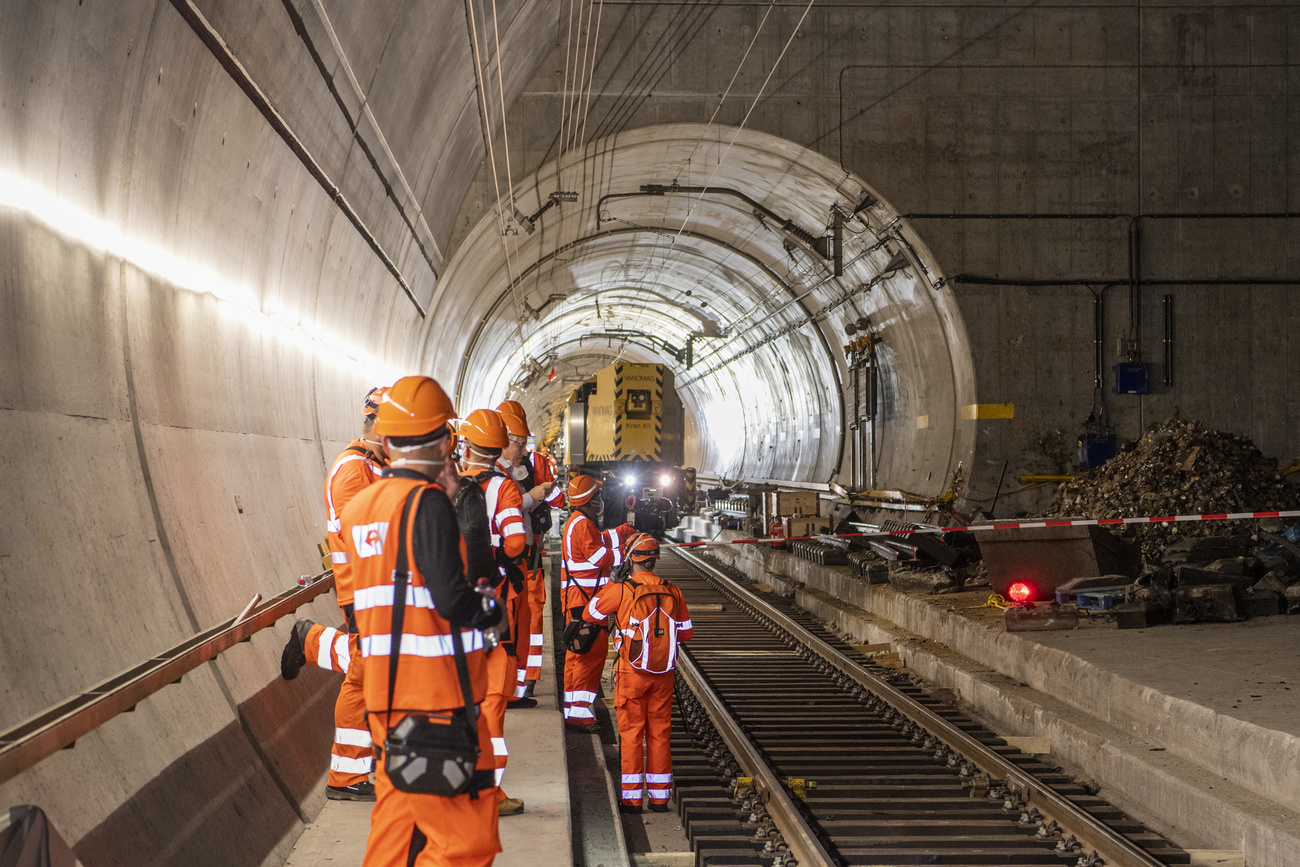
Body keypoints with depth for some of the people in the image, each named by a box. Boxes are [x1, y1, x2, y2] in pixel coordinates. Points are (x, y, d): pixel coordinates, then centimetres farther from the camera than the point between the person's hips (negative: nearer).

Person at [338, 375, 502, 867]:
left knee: (396, 824, 18)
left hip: (384, 693, 9)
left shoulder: (359, 507, 12)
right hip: (436, 697, -9)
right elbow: (451, 598, -19)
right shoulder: (427, 500, -13)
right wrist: (491, 606, 1)